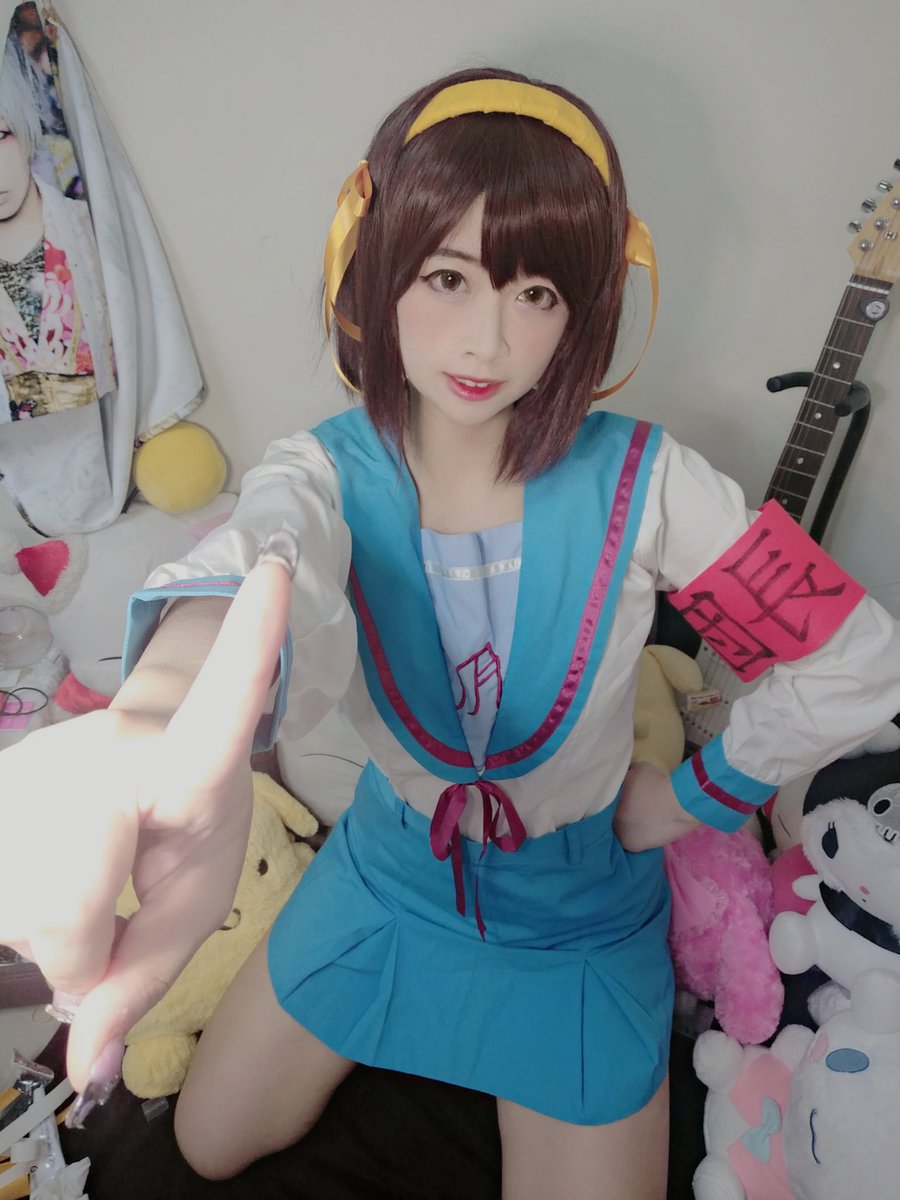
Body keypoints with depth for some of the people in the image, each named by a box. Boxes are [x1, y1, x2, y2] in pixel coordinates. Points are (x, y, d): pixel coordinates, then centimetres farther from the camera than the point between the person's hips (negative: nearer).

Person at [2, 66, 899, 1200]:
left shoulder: (640, 481, -23)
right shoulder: (328, 472, -21)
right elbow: (263, 554, -47)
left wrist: (699, 793, -7)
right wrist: (178, 731, -70)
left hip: (579, 920, -1)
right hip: (388, 868, 2)